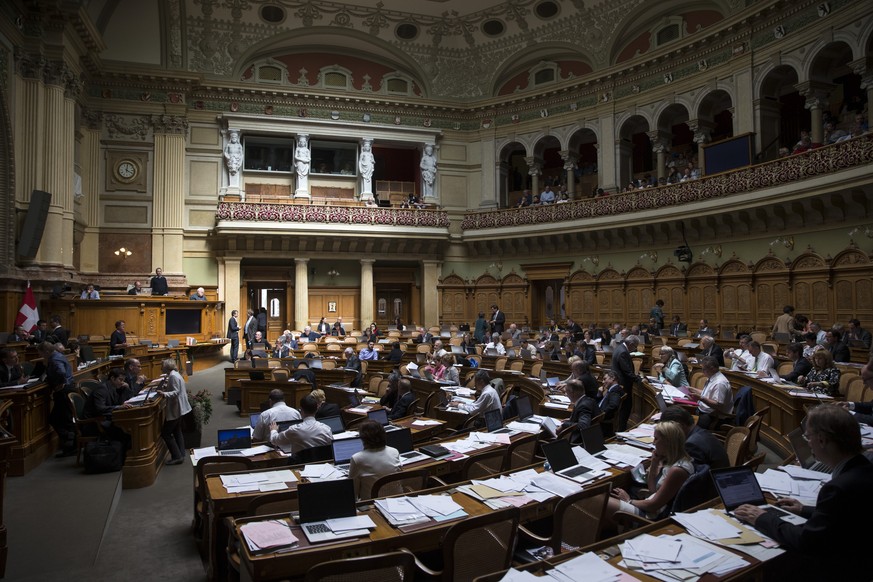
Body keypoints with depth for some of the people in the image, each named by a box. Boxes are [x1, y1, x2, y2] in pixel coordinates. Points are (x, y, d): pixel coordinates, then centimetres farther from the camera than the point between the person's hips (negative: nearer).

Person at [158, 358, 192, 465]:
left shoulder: (173, 376, -19)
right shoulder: (174, 374, 13)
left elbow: (176, 392, -26)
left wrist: (164, 394, -39)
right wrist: (165, 388, 11)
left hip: (175, 409, -11)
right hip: (178, 408, 11)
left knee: (166, 433, -4)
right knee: (177, 432, 16)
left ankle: (177, 456, -1)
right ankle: (181, 455, 20)